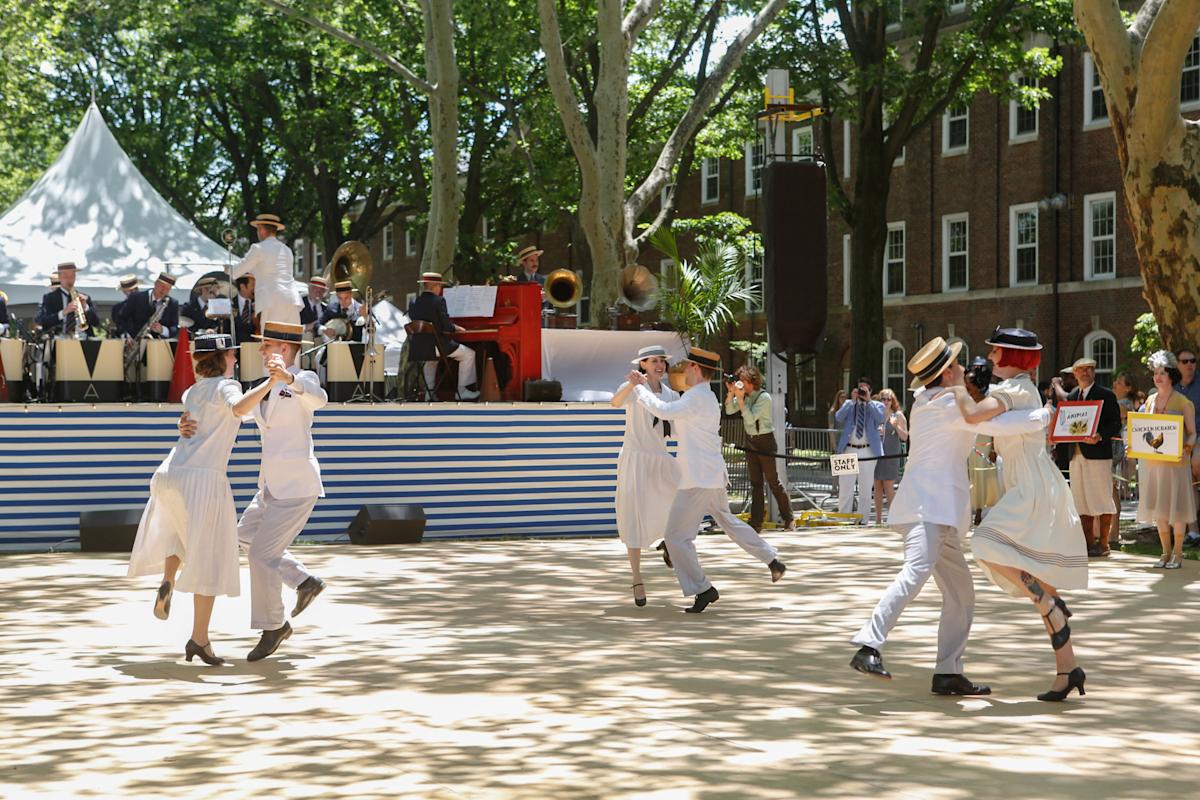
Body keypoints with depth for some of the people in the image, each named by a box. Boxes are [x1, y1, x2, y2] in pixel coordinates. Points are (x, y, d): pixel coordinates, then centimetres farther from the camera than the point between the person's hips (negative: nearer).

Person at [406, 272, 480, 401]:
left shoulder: (413, 302, 5)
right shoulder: (438, 301, -12)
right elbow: (446, 327, -17)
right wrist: (457, 328, 7)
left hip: (417, 348, 6)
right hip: (437, 346, -6)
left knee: (431, 358, 40)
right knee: (469, 354, 12)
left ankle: (429, 391, 36)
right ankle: (463, 391, 10)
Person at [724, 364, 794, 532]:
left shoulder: (764, 397, -17)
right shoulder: (745, 396, 4)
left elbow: (751, 418, -25)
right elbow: (729, 410, 2)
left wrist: (740, 399, -27)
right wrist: (731, 393, -11)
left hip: (765, 441, -7)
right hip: (750, 441, 7)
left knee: (773, 481, -1)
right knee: (756, 483, 5)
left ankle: (789, 518, 12)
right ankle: (756, 523, 5)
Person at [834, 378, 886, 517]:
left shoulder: (876, 405, 9)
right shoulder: (848, 404, 13)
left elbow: (880, 419, -12)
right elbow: (838, 418, -5)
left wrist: (868, 400, -11)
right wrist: (852, 400, -7)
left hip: (868, 452, -1)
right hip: (849, 450, 1)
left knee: (866, 489, 3)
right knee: (845, 488, 0)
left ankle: (862, 520, 8)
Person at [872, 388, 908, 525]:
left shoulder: (898, 415, 2)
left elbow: (905, 437, 0)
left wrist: (896, 426, -16)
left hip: (890, 454, -3)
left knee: (888, 486, -8)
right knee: (877, 486, 4)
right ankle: (878, 518, 8)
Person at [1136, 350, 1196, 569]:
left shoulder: (1183, 402, -3)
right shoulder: (1150, 401, 11)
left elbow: (1192, 433, -3)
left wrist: (1188, 446, -23)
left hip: (1175, 461, -5)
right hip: (1152, 460, 5)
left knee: (1176, 506, -1)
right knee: (1158, 507, 7)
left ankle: (1177, 553, 7)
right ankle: (1166, 552, 16)